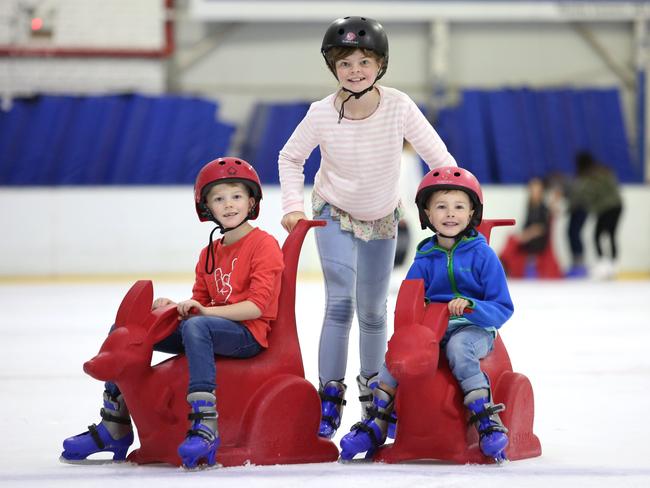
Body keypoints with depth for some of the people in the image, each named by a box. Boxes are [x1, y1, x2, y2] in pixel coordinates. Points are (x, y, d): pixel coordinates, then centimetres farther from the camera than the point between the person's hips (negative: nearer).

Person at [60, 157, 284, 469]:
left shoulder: (264, 245, -6)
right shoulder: (209, 254, 18)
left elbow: (257, 306, -15)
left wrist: (205, 311, -21)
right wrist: (175, 307, -5)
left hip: (249, 333, -8)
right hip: (211, 330, 8)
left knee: (195, 326, -42)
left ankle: (205, 426, -51)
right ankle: (114, 428, 5)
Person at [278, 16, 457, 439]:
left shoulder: (399, 107, -25)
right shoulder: (322, 114, -23)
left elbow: (439, 157, -17)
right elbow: (290, 158, -5)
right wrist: (294, 206, -14)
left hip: (382, 218, 2)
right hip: (334, 213, -1)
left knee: (373, 311, 12)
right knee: (340, 302, -17)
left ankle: (372, 385, 35)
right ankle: (330, 393, -9)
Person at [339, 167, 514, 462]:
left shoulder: (483, 256, -2)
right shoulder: (425, 260, 9)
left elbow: (502, 309, -7)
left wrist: (470, 305, -24)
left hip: (473, 329, -4)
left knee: (458, 347, -36)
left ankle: (487, 421, -32)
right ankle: (376, 424, -14)